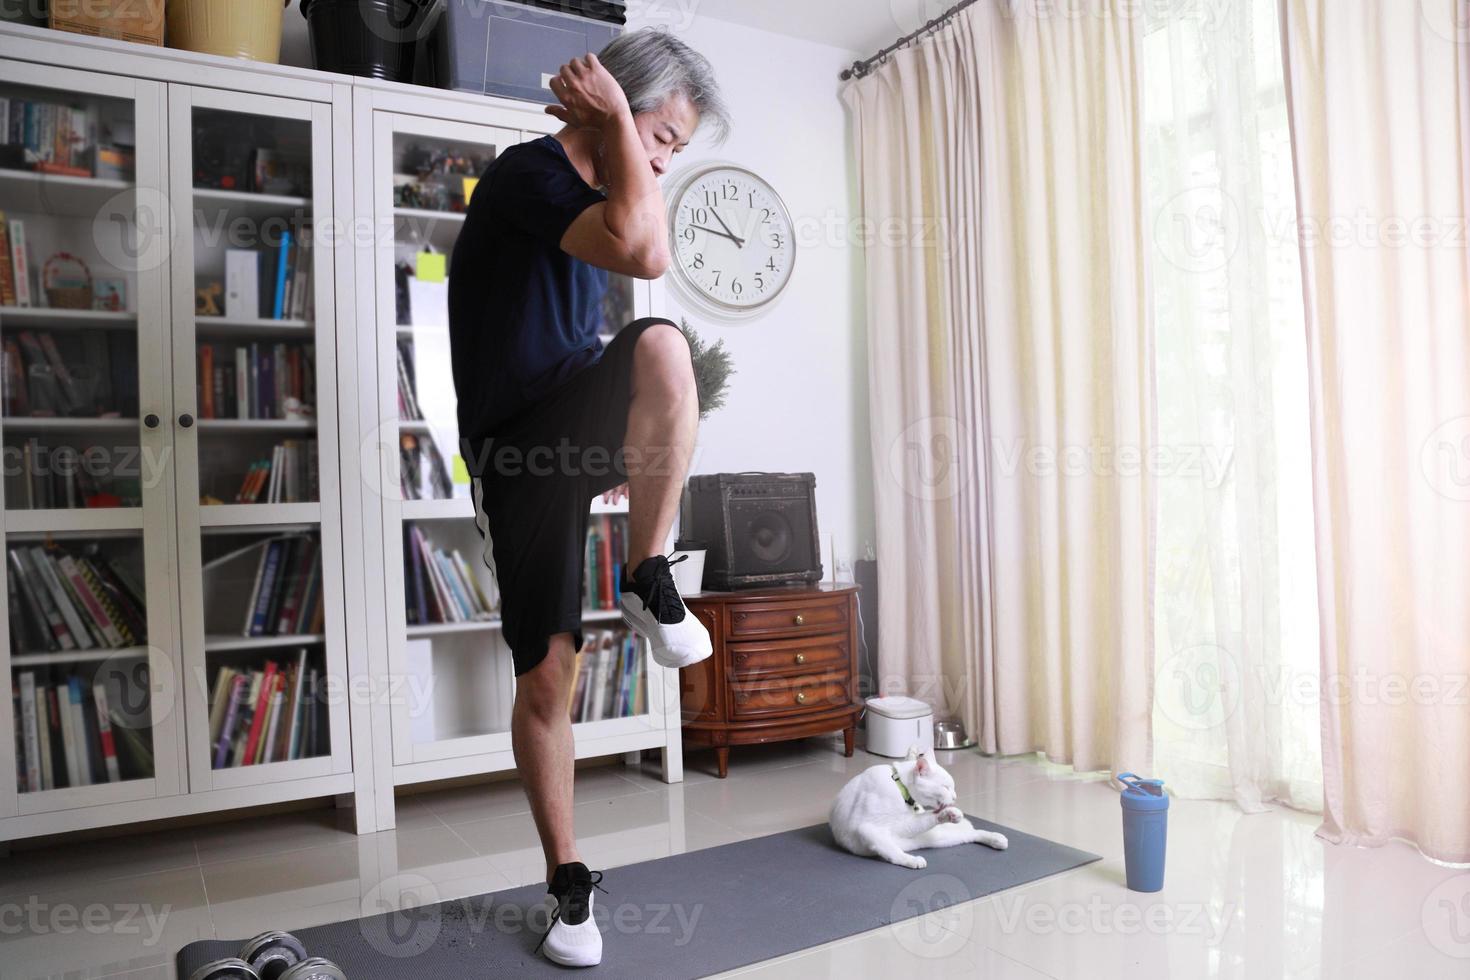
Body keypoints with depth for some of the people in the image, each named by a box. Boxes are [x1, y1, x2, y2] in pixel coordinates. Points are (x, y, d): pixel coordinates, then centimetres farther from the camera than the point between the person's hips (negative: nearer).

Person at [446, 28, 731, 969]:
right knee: (546, 678, -3)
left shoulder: (590, 192, 15)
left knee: (659, 347, -29)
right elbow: (649, 253, -31)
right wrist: (617, 116, -16)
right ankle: (568, 880, 17)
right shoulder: (528, 173, -12)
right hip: (520, 451, -6)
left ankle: (649, 582, -14)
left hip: (580, 431, 6)